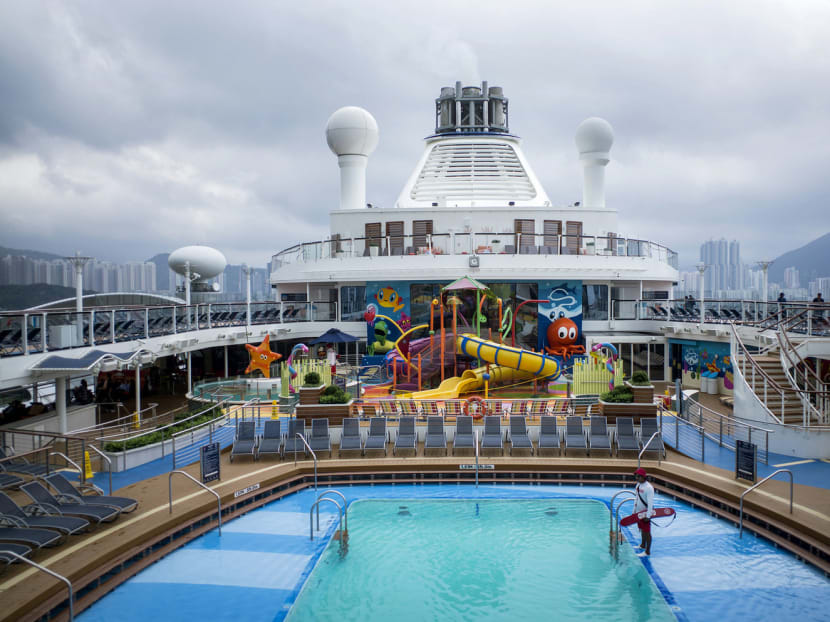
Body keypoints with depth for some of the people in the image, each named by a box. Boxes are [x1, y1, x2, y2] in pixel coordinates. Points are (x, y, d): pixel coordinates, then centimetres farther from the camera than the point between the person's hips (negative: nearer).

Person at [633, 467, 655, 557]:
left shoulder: (648, 488, -21)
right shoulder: (638, 485, 7)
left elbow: (650, 503, -23)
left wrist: (648, 516, -25)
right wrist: (634, 511, 18)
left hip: (645, 513, -8)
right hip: (639, 512, 8)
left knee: (647, 532, -2)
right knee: (642, 530, 21)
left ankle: (647, 552, 4)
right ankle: (642, 545, 36)